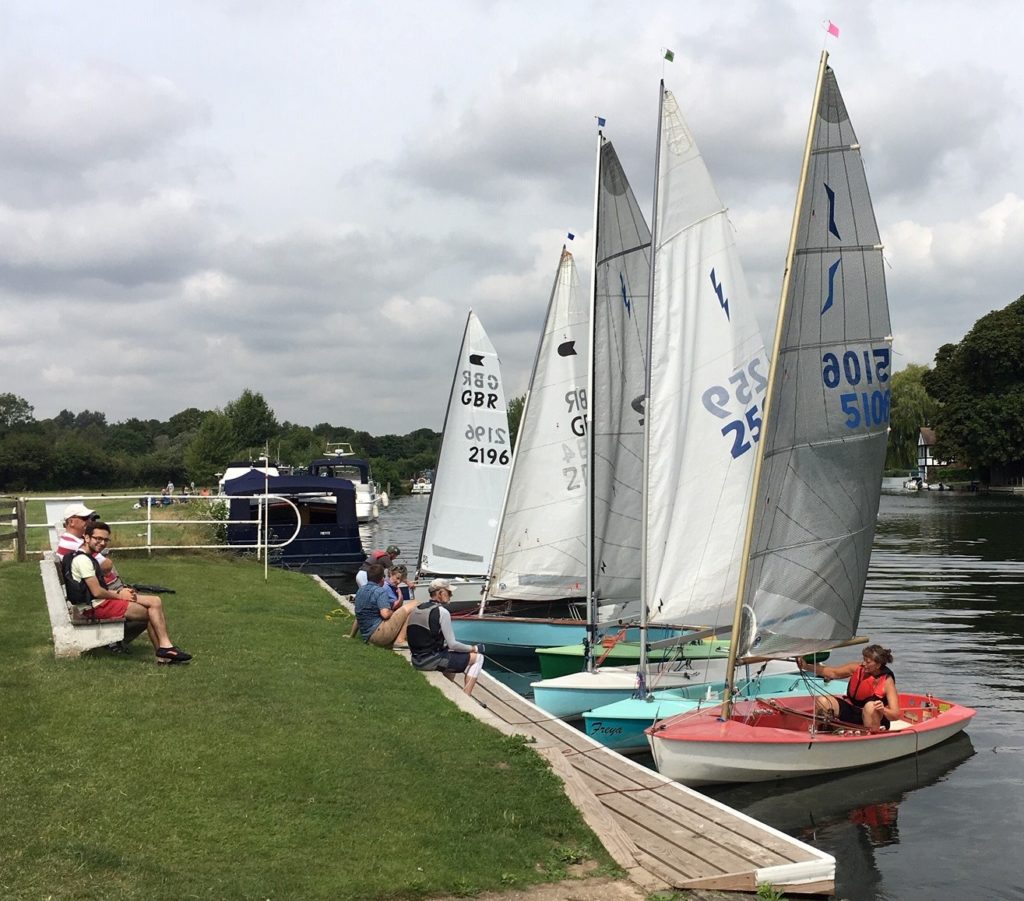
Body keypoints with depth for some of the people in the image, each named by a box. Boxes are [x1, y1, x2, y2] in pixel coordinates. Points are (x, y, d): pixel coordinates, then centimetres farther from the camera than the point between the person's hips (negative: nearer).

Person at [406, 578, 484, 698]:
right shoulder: (442, 612, -15)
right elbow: (453, 645, -14)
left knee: (451, 654, 34)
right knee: (477, 657, 1)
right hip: (432, 661, -9)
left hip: (416, 661, 9)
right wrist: (474, 648, 1)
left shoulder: (416, 609, 9)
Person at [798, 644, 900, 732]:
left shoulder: (887, 681, -19)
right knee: (821, 701, -19)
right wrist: (807, 666, -13)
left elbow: (896, 715, -22)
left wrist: (883, 710, -45)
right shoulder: (857, 668, -9)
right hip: (851, 711, 4)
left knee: (870, 706, -39)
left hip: (872, 717, -4)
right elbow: (833, 673, -2)